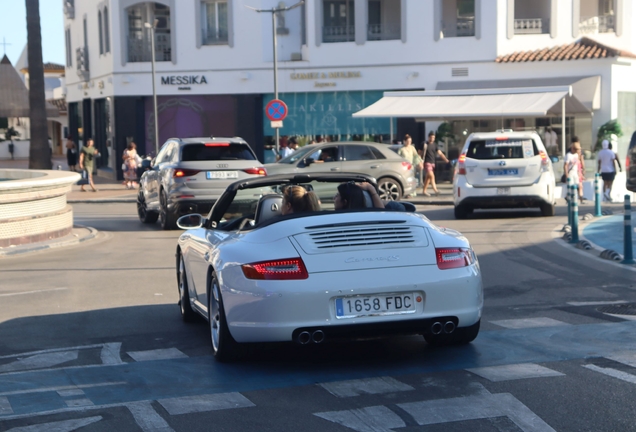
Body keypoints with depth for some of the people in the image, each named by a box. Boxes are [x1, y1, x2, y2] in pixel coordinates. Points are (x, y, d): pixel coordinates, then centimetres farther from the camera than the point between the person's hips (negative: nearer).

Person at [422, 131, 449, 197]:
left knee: (428, 177, 10)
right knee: (431, 176, -17)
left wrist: (445, 159, -6)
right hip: (427, 162, -6)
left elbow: (440, 153, 5)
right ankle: (435, 190, -24)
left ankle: (424, 190, 19)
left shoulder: (434, 145, 11)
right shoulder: (425, 144, -3)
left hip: (432, 163, 6)